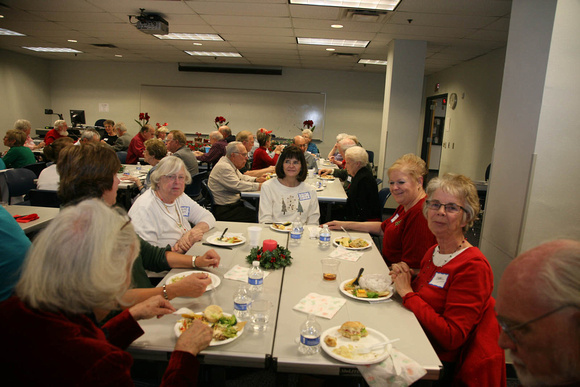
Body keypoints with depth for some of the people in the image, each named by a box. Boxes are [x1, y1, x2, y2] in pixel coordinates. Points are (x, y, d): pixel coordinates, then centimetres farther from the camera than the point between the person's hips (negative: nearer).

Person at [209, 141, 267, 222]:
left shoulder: (230, 164, 13)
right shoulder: (223, 167, -19)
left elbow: (241, 177, 26)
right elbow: (238, 186, -25)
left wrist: (256, 179, 9)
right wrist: (259, 186, -21)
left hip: (235, 202, 10)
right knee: (257, 217, -22)